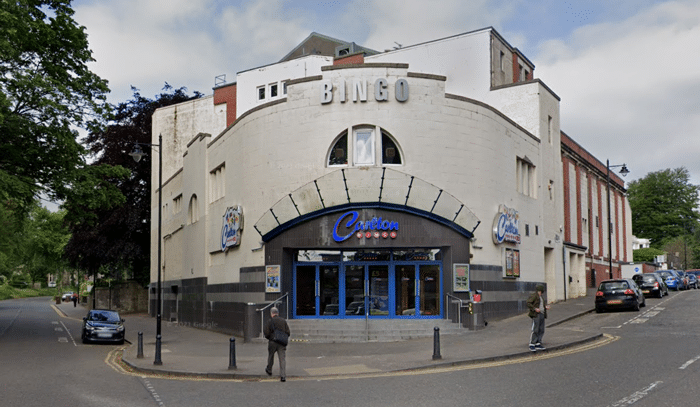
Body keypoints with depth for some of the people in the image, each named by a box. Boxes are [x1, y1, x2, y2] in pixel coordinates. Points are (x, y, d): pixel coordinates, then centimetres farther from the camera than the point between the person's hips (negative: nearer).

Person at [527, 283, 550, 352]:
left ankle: (538, 344, 13)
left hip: (542, 315, 9)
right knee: (535, 330, -11)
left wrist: (546, 306, 12)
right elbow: (528, 303, -14)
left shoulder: (541, 297, 20)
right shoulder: (534, 295, -7)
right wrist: (535, 309, -22)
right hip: (536, 315, -9)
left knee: (541, 330, 7)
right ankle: (532, 345, -7)